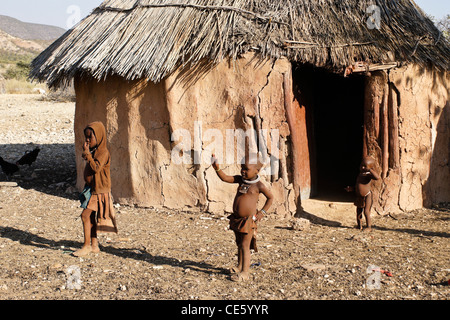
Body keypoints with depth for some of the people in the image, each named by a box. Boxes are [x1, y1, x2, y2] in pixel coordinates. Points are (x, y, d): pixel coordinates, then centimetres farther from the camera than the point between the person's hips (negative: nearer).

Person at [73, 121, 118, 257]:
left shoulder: (103, 152, -14)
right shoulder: (93, 151, 14)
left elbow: (96, 168, -28)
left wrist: (87, 154, -26)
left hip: (99, 191, -9)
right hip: (91, 188, 9)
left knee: (85, 215, -11)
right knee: (91, 217, 12)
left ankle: (86, 245, -1)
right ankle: (94, 245, 20)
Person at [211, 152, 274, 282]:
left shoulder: (259, 185, -11)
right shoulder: (241, 180, 4)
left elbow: (270, 198, 0)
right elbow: (225, 178, -1)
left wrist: (262, 212, -6)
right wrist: (217, 168, -16)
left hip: (248, 220, -7)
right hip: (237, 218, 7)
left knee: (245, 245, -4)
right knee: (239, 244, 20)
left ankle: (245, 272, 4)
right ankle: (240, 267, 36)